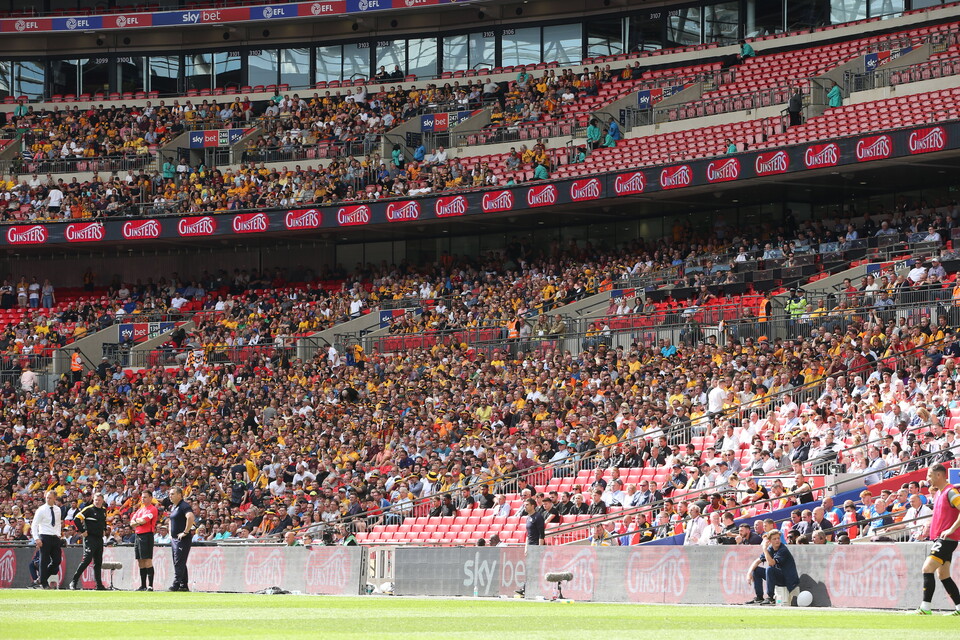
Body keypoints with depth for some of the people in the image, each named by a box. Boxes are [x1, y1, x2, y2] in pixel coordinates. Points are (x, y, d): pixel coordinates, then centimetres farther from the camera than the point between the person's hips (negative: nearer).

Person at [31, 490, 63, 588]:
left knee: (57, 561, 2)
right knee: (44, 561, -4)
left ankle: (42, 579, 15)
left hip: (56, 538, 5)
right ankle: (44, 583, 4)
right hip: (45, 538, -5)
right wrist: (36, 539, -17)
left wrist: (59, 535, 9)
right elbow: (34, 525, -7)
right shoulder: (41, 510, -5)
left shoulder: (58, 510, 11)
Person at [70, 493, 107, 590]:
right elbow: (76, 519, -15)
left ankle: (99, 585, 12)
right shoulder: (88, 509, -9)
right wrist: (82, 531, -14)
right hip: (90, 538, -7)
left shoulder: (104, 511, 13)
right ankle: (74, 581, -11)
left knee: (98, 562, 9)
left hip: (100, 539, 7)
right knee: (87, 559, -15)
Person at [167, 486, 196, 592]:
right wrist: (170, 534, 22)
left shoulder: (184, 506, -14)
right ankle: (184, 586, 17)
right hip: (174, 539, 10)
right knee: (178, 563, 12)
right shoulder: (173, 507, 17)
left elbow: (191, 518, -31)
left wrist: (185, 532, -26)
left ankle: (176, 586, -14)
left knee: (179, 563, -12)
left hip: (183, 539, -10)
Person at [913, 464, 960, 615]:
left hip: (947, 539, -10)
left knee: (927, 568, -17)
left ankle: (925, 607, -20)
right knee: (943, 575, 11)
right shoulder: (939, 493, 17)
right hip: (939, 539, 10)